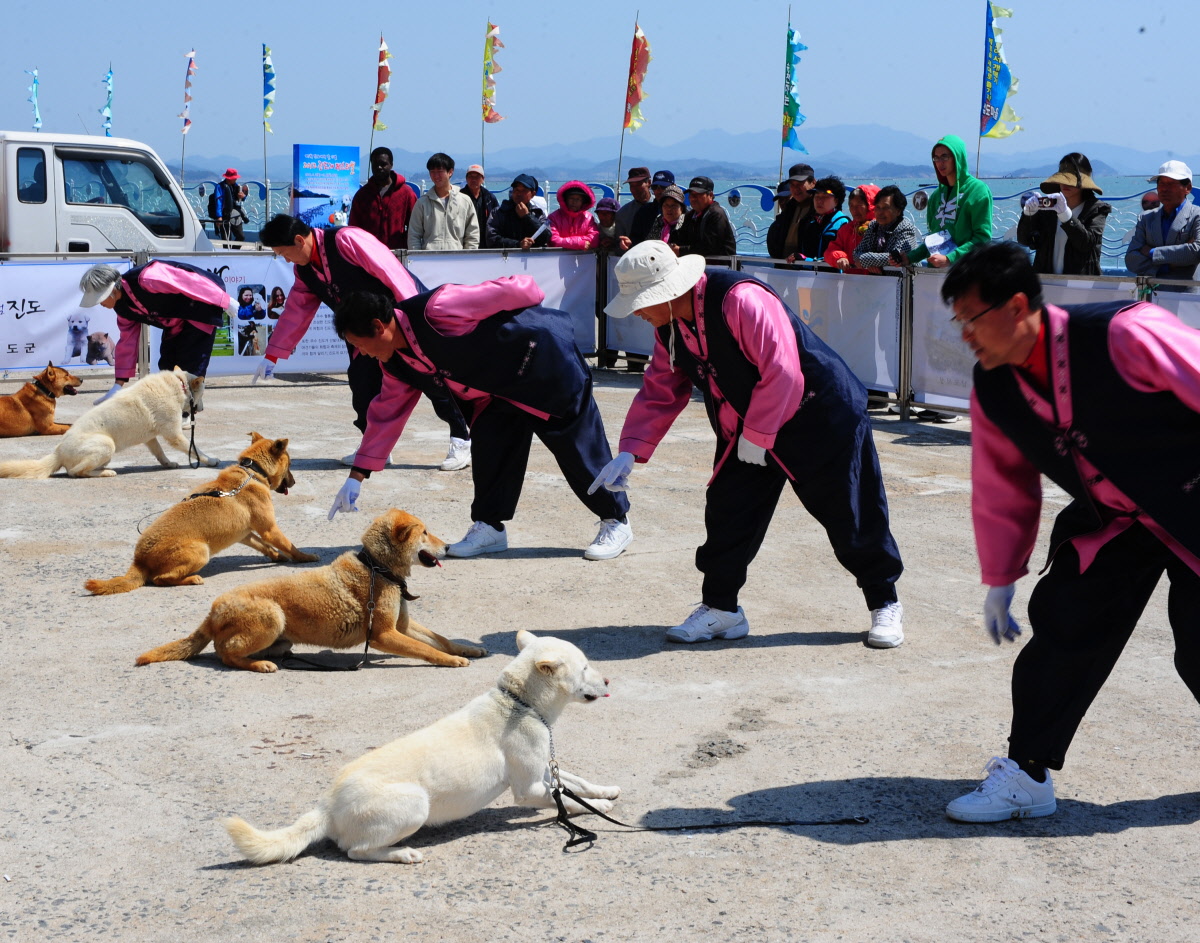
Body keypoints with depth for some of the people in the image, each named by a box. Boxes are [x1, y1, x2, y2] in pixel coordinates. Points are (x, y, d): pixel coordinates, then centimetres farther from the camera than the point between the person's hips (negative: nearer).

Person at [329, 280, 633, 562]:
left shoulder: (435, 311, -32)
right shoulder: (398, 364, -2)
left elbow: (516, 290, -31)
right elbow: (387, 413, 7)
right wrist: (357, 476, 6)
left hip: (547, 360, -8)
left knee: (577, 446, -1)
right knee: (488, 443, -4)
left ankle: (616, 522, 11)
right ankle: (489, 527, 8)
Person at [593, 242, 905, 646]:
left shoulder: (740, 301, -30)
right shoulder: (669, 326, -3)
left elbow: (781, 372, -30)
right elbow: (659, 390, 5)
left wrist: (755, 437, -21)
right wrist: (630, 451, -6)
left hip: (820, 418, -7)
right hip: (745, 430, 7)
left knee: (850, 514, 2)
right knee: (727, 512, 1)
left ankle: (885, 605, 20)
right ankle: (720, 609, 15)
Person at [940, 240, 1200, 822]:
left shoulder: (1125, 335, -29)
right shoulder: (993, 391, -8)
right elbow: (1001, 491, 6)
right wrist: (999, 581, 13)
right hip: (1108, 524, 5)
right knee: (1062, 624, -7)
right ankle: (1026, 775, 4)